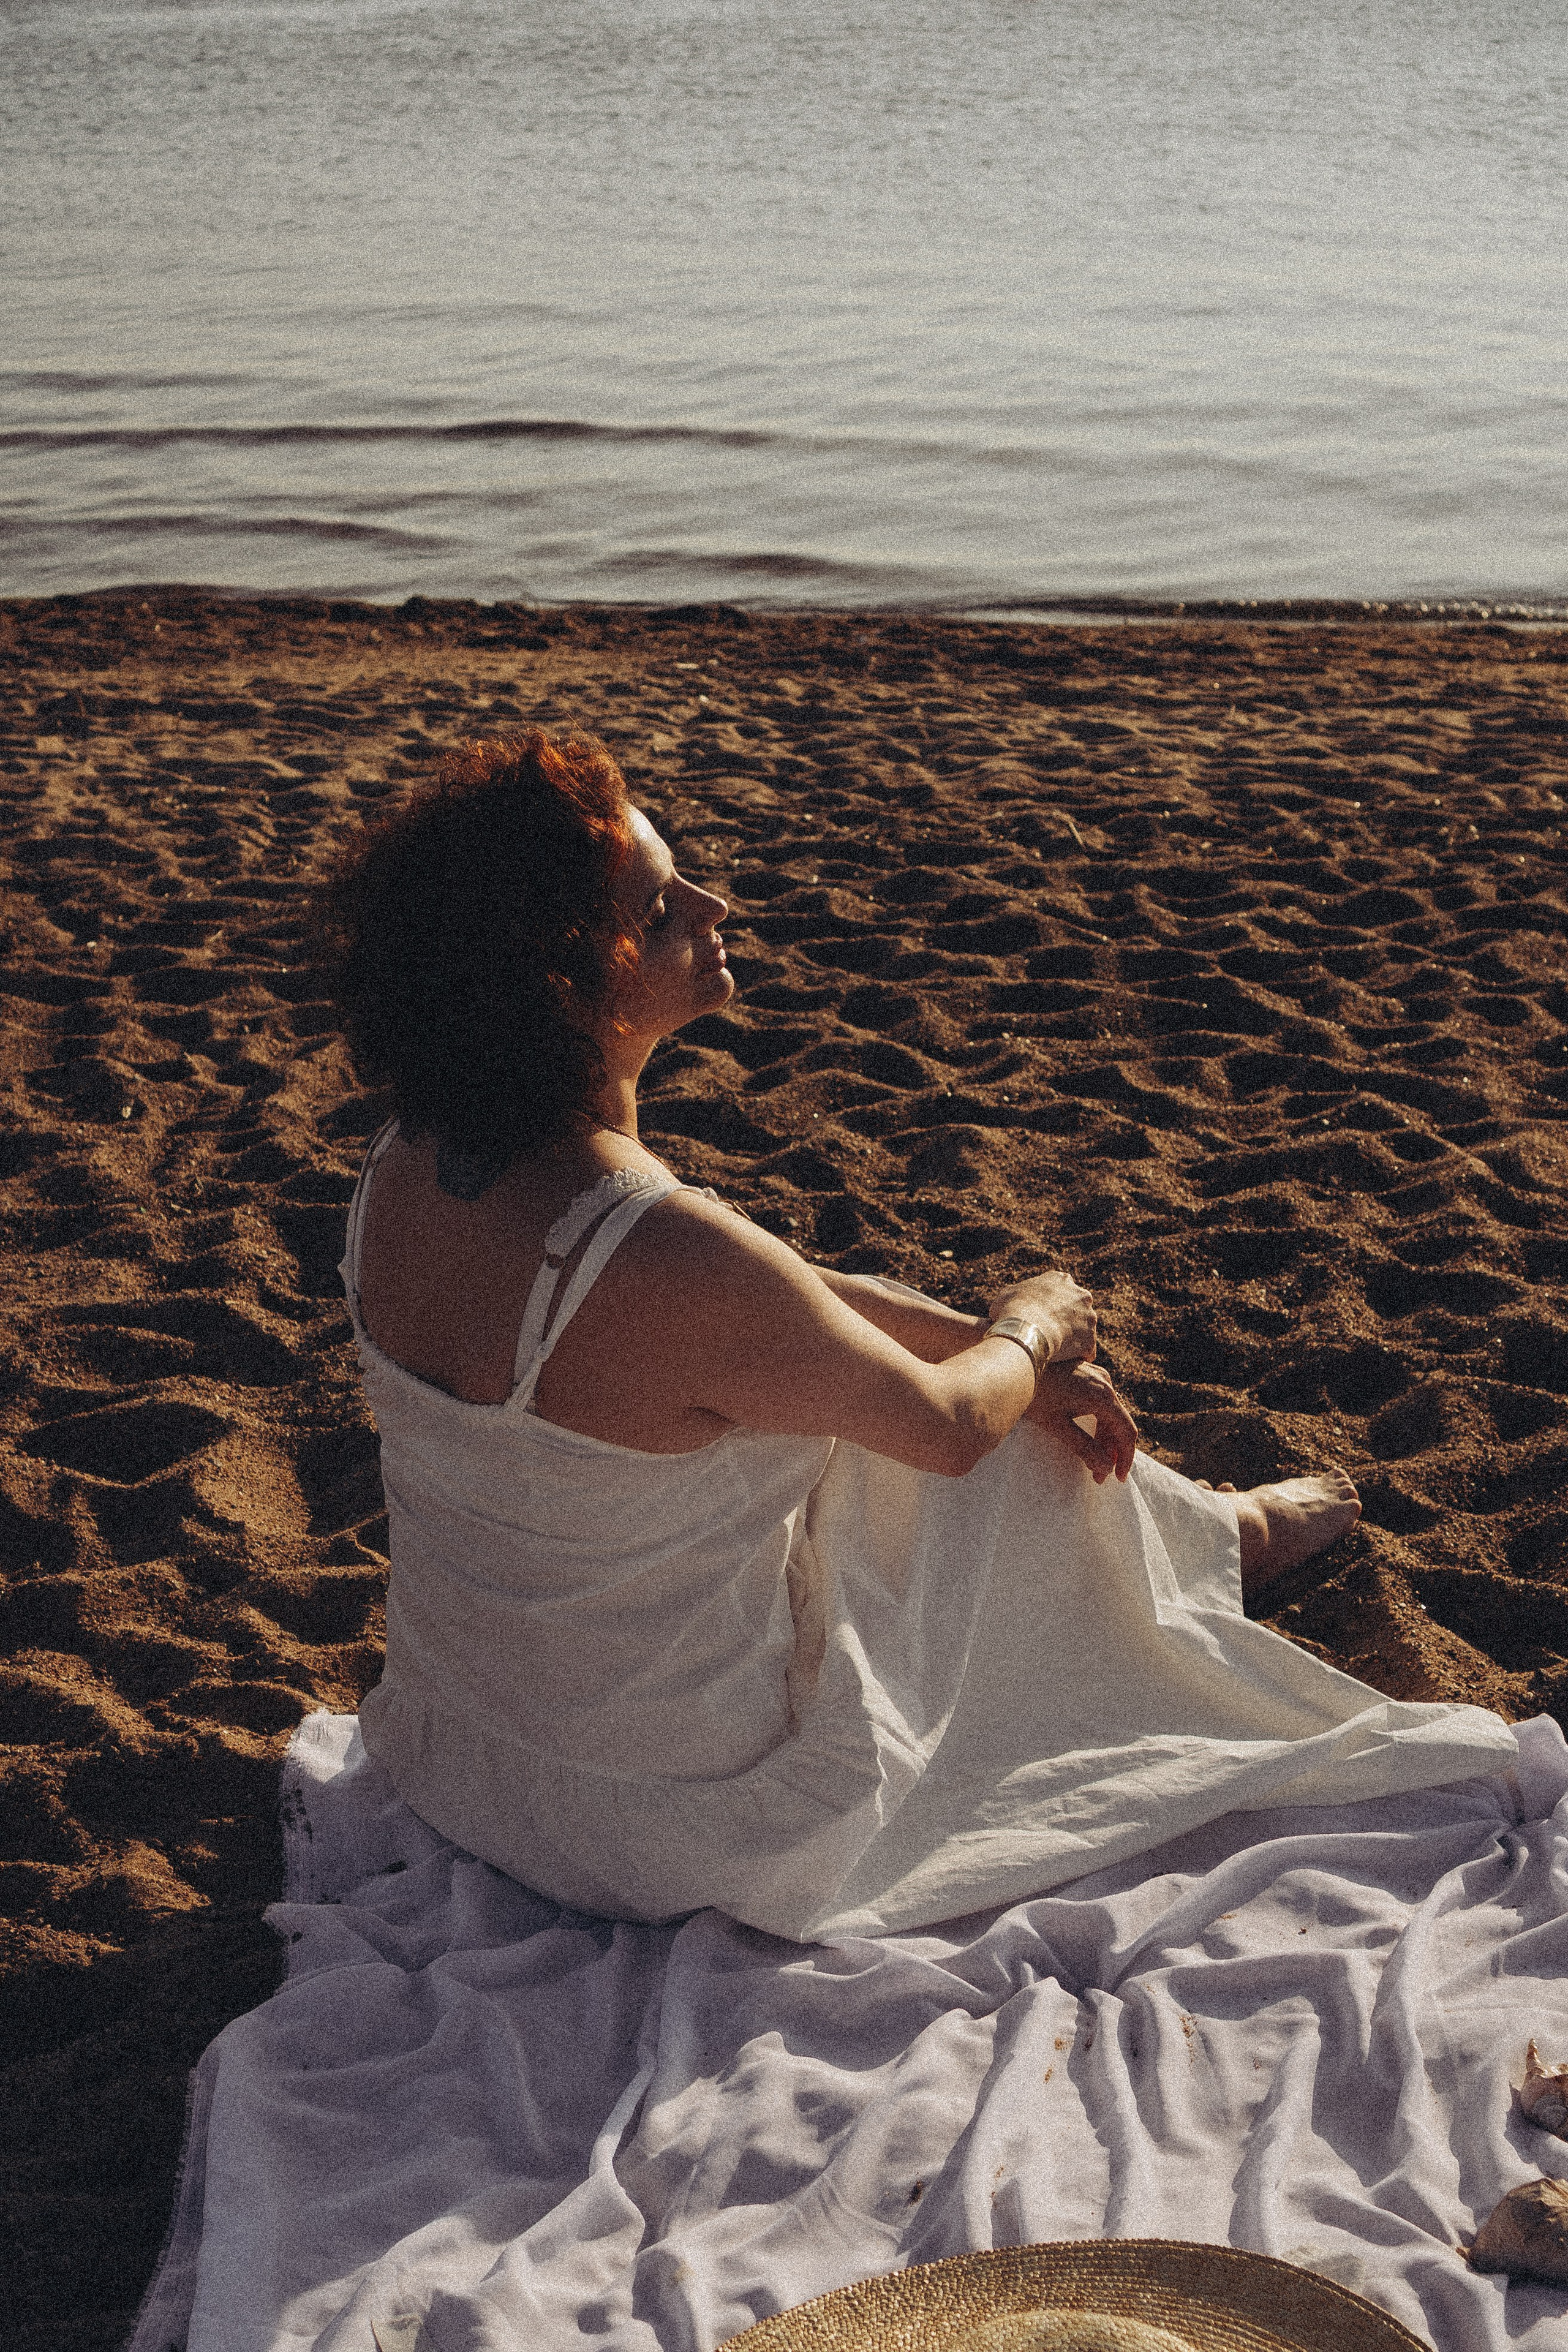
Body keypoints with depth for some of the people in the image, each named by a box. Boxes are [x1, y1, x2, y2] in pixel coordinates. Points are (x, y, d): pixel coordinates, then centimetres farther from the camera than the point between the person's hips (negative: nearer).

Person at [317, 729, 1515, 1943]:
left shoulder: (414, 1162, -10)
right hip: (675, 1820, -7)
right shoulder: (673, 1263, -36)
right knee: (1020, 1448, 13)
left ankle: (1183, 1532, 50)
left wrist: (972, 1333, 7)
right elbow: (948, 1423, -16)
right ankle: (1211, 1544, 47)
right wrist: (1031, 1333, 5)